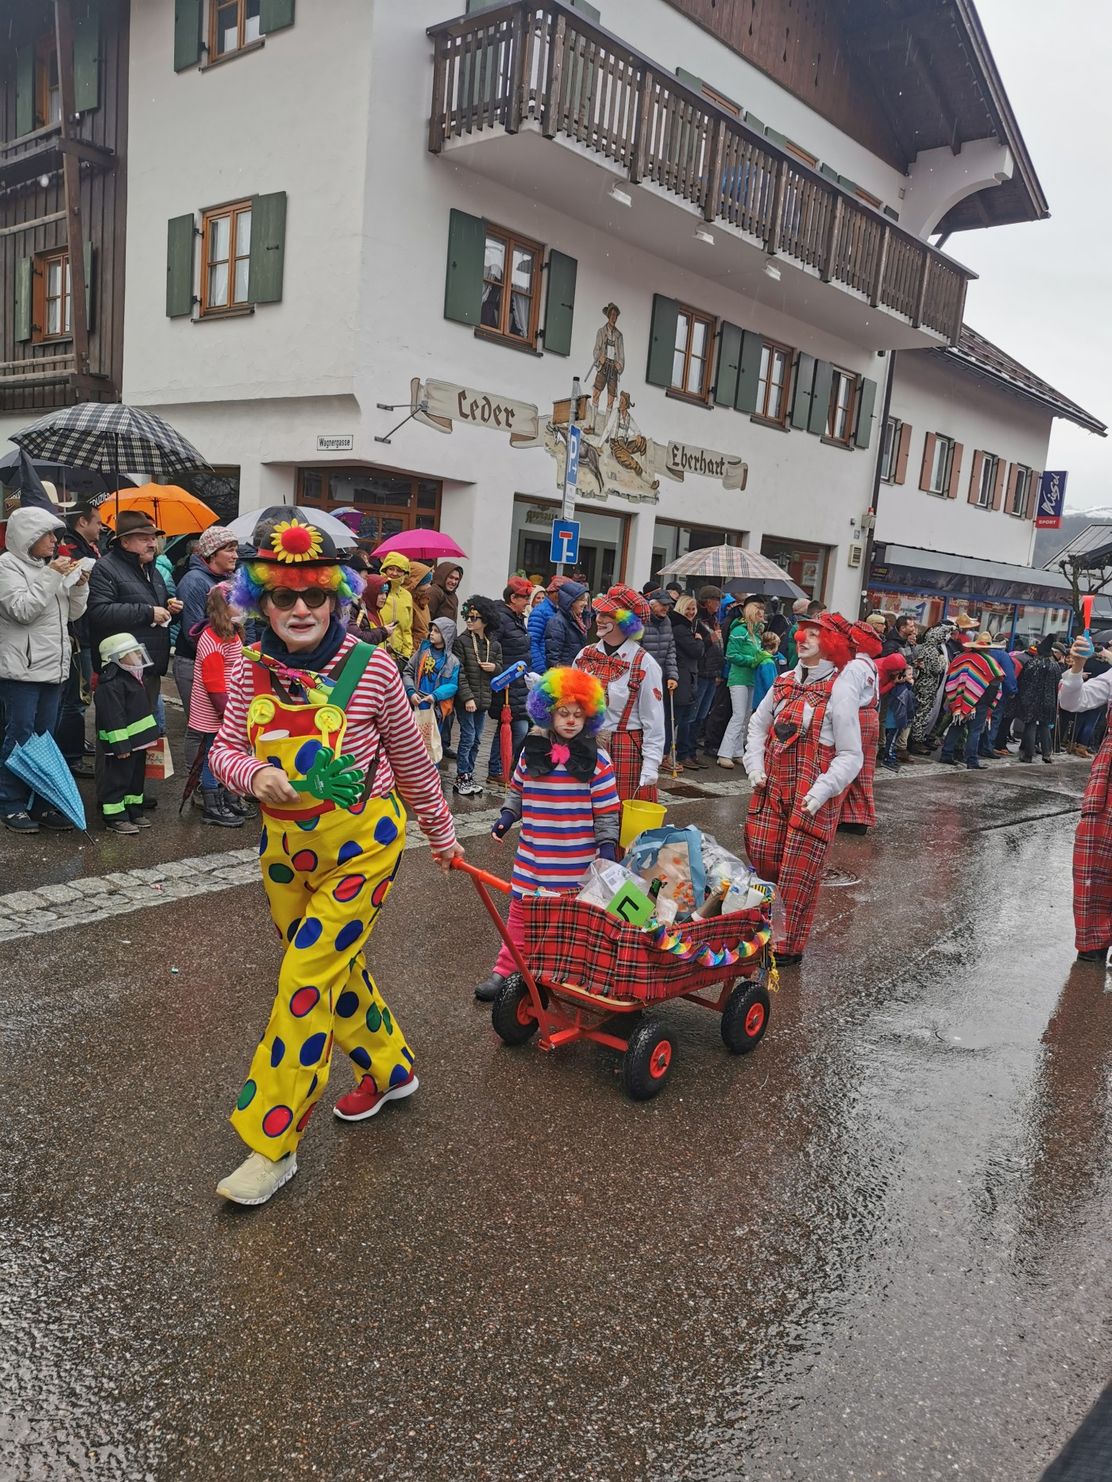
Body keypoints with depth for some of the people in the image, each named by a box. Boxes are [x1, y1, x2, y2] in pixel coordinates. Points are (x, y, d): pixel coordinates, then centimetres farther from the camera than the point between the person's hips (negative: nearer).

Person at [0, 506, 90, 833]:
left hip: (53, 668, 7)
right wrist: (51, 577, -17)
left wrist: (80, 585, -2)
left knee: (45, 740, 11)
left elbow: (73, 614, 15)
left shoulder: (52, 566, 14)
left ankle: (42, 805, 19)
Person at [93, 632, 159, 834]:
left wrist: (149, 736, 26)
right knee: (117, 778, -1)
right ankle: (114, 816, 6)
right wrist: (121, 745, -25)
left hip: (137, 742, 10)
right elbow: (113, 718, -24)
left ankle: (133, 810, 29)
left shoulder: (133, 678, 14)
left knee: (137, 775, 18)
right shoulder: (111, 685, -21)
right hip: (121, 745, -10)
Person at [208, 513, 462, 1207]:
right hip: (284, 844, 6)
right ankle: (389, 1068, 45)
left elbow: (411, 759, -3)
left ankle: (273, 1143, 5)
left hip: (361, 843, -5)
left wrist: (441, 831, 8)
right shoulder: (253, 671, -4)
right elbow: (223, 750, 4)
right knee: (334, 967, 19)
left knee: (307, 978, -8)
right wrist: (253, 773, -20)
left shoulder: (370, 667, -14)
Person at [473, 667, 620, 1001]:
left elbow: (607, 810, -2)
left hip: (578, 861, -3)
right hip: (532, 856, 3)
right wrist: (507, 816, 3)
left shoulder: (596, 760, -6)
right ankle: (505, 970, 23)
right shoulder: (532, 751, 2)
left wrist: (607, 846, -9)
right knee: (521, 913, 11)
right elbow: (517, 790, 17)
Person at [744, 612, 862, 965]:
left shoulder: (840, 693, -12)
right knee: (761, 857, 8)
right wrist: (755, 767, 3)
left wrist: (821, 791, -20)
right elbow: (758, 725, 17)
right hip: (771, 788, 5)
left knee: (798, 870, 2)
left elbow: (850, 756, -11)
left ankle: (790, 945, 17)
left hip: (813, 795, -5)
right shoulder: (784, 682, 6)